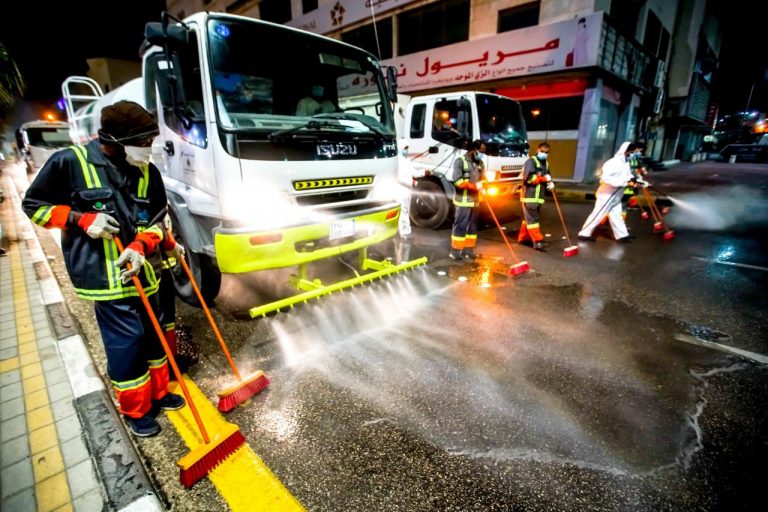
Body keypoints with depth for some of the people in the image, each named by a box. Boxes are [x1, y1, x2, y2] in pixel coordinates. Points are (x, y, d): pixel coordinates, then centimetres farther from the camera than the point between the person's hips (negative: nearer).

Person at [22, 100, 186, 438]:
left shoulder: (147, 172, 3)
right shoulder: (70, 162, -8)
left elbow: (157, 220, 5)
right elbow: (33, 205, 2)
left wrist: (141, 247, -14)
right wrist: (82, 220, -15)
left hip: (141, 268, 5)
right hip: (102, 272, -5)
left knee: (152, 333, 15)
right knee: (126, 340, -2)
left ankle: (157, 393, 36)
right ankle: (135, 410, 20)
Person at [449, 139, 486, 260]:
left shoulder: (479, 163, 13)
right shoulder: (460, 161, -8)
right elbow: (458, 181, -18)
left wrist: (482, 187, 0)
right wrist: (475, 186, -18)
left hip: (475, 200, 7)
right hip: (463, 201, -7)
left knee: (472, 226, 10)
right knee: (460, 226, -5)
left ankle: (468, 251, 19)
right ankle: (455, 251, 4)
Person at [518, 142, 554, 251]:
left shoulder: (545, 164, 19)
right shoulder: (531, 161, -9)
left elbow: (547, 177, 26)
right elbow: (529, 177, -20)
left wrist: (550, 183, 3)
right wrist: (544, 179, -14)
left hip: (539, 196, 9)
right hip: (529, 196, -9)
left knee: (529, 218, 15)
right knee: (532, 219, -7)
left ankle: (523, 237, 25)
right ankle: (537, 241, -8)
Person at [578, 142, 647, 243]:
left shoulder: (625, 164, 8)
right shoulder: (613, 163, -19)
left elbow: (629, 176, 16)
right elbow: (605, 177, -28)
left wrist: (641, 182, 2)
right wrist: (621, 181, -29)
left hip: (616, 195, 9)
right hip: (607, 194, -9)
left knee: (616, 215, 14)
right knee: (597, 214, -4)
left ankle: (622, 235, 20)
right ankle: (584, 234, 3)